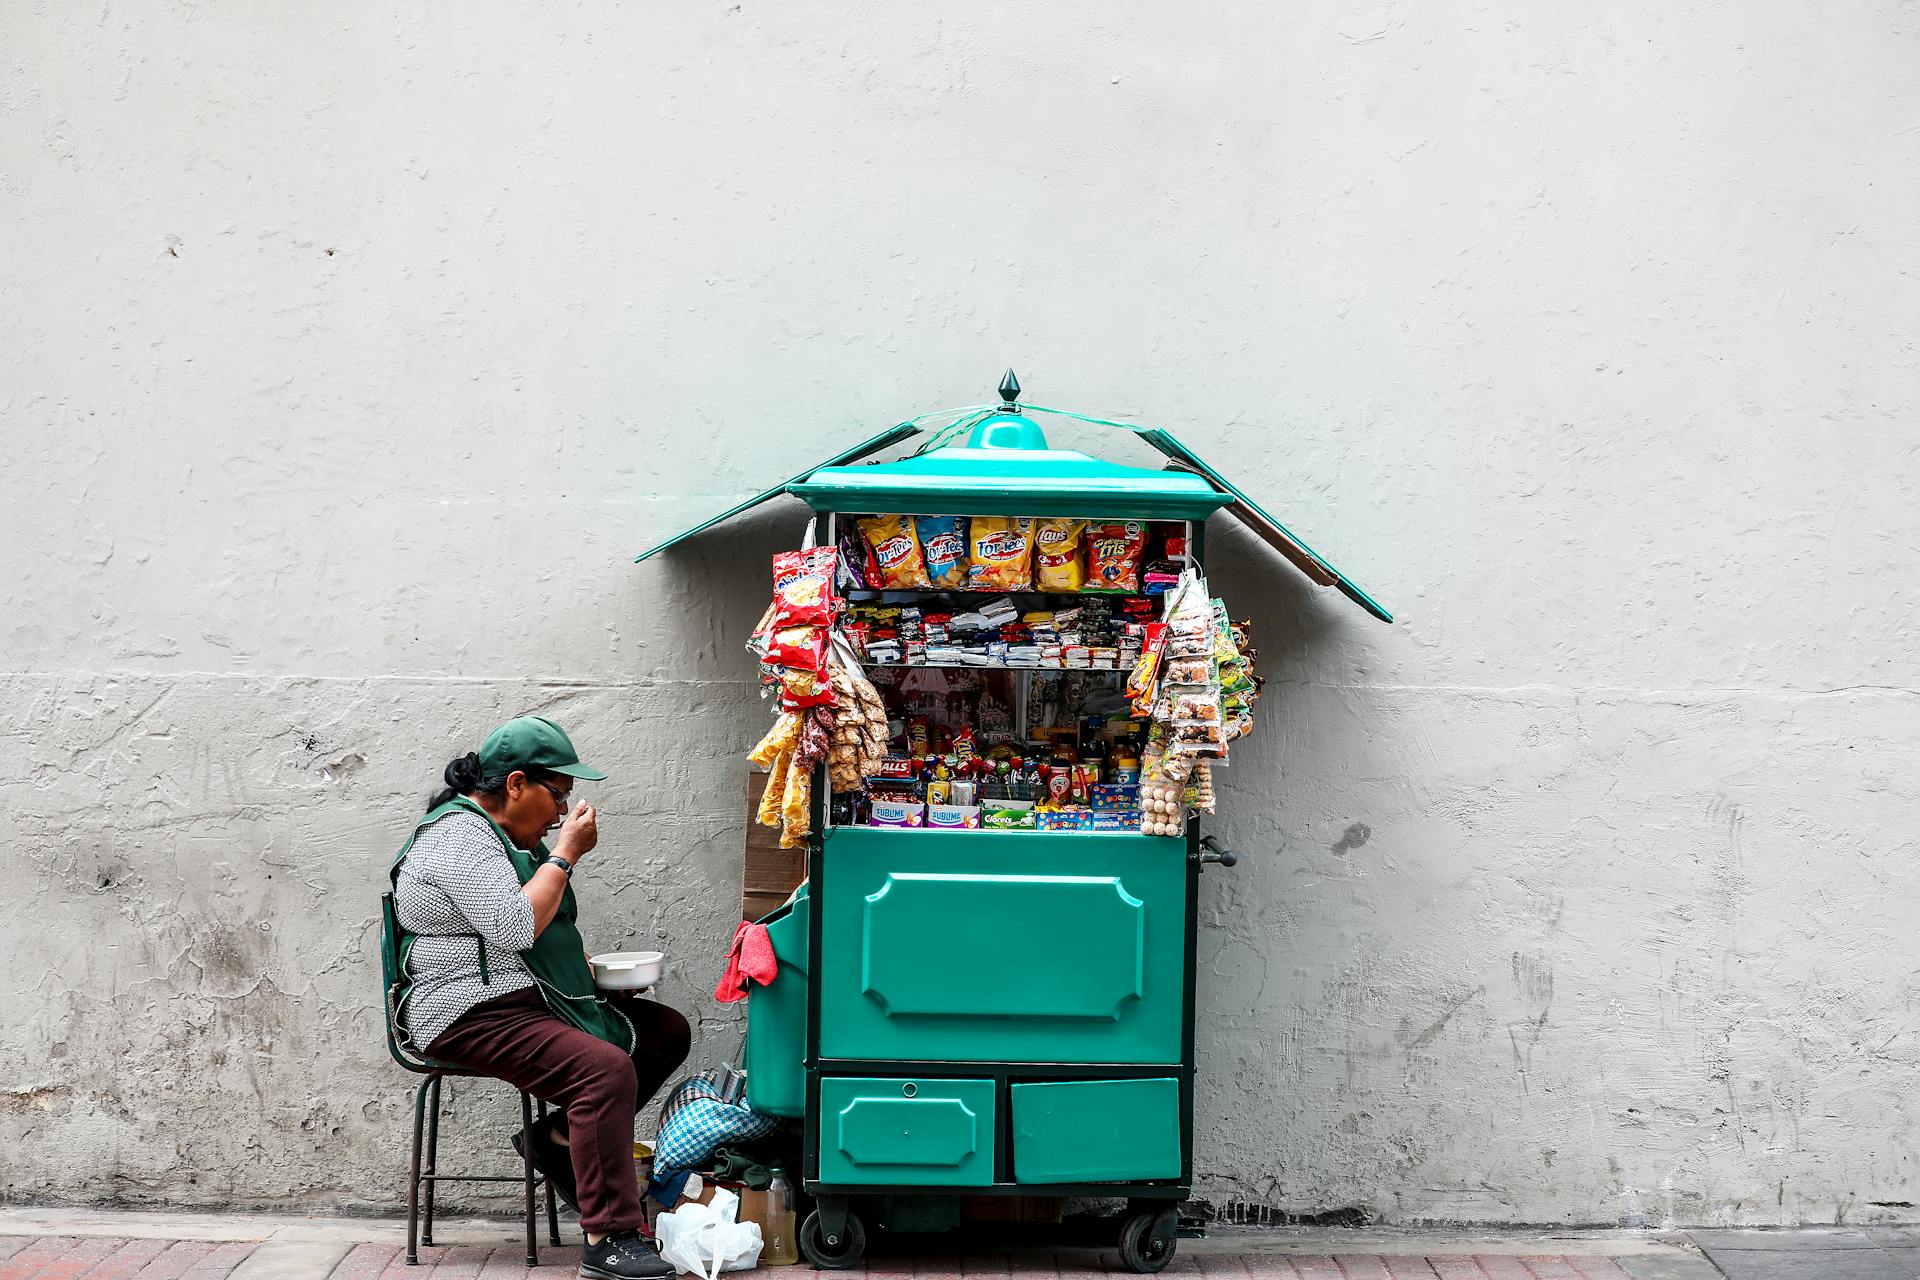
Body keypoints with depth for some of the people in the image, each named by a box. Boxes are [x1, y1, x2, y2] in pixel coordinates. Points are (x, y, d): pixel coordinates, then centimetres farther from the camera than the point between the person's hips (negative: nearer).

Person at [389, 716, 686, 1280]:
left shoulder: (507, 832, 18)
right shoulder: (457, 836, -14)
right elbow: (513, 927, -25)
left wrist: (578, 958, 13)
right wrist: (566, 854, -16)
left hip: (533, 1000, 11)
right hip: (473, 1016, -11)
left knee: (666, 1031, 4)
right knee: (606, 1068, -31)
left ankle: (559, 1138, 1)